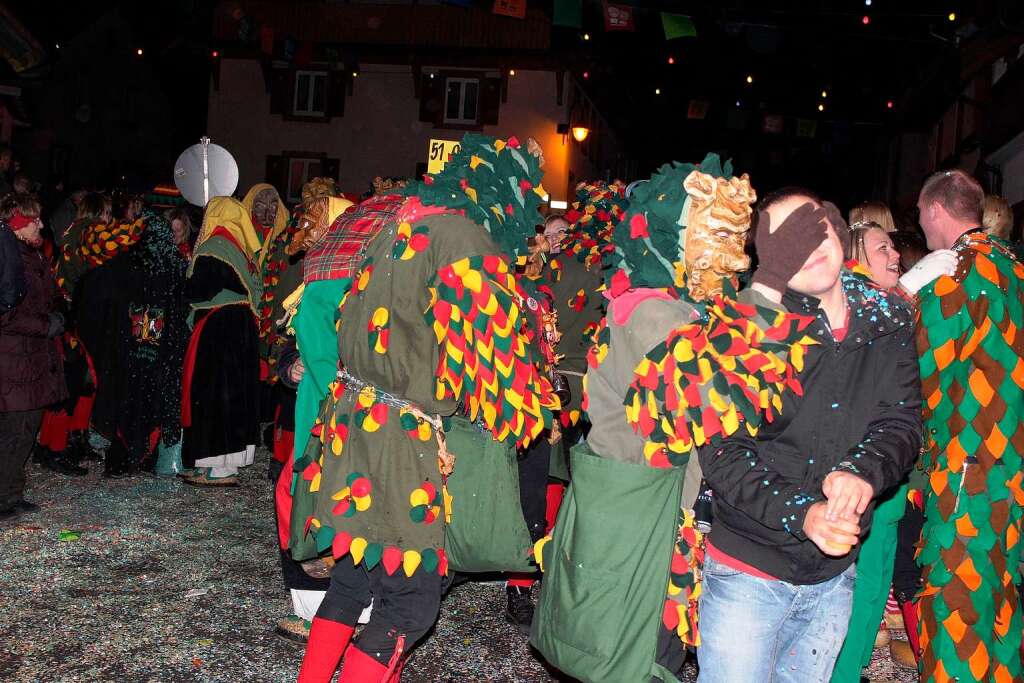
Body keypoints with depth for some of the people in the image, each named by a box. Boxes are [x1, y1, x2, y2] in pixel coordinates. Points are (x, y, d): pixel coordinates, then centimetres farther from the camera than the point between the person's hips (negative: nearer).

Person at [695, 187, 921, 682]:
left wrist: (863, 471, -27)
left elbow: (902, 420, -5)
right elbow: (719, 452, -16)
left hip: (835, 572, 4)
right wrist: (801, 513, -28)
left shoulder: (887, 320, -1)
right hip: (748, 569, -4)